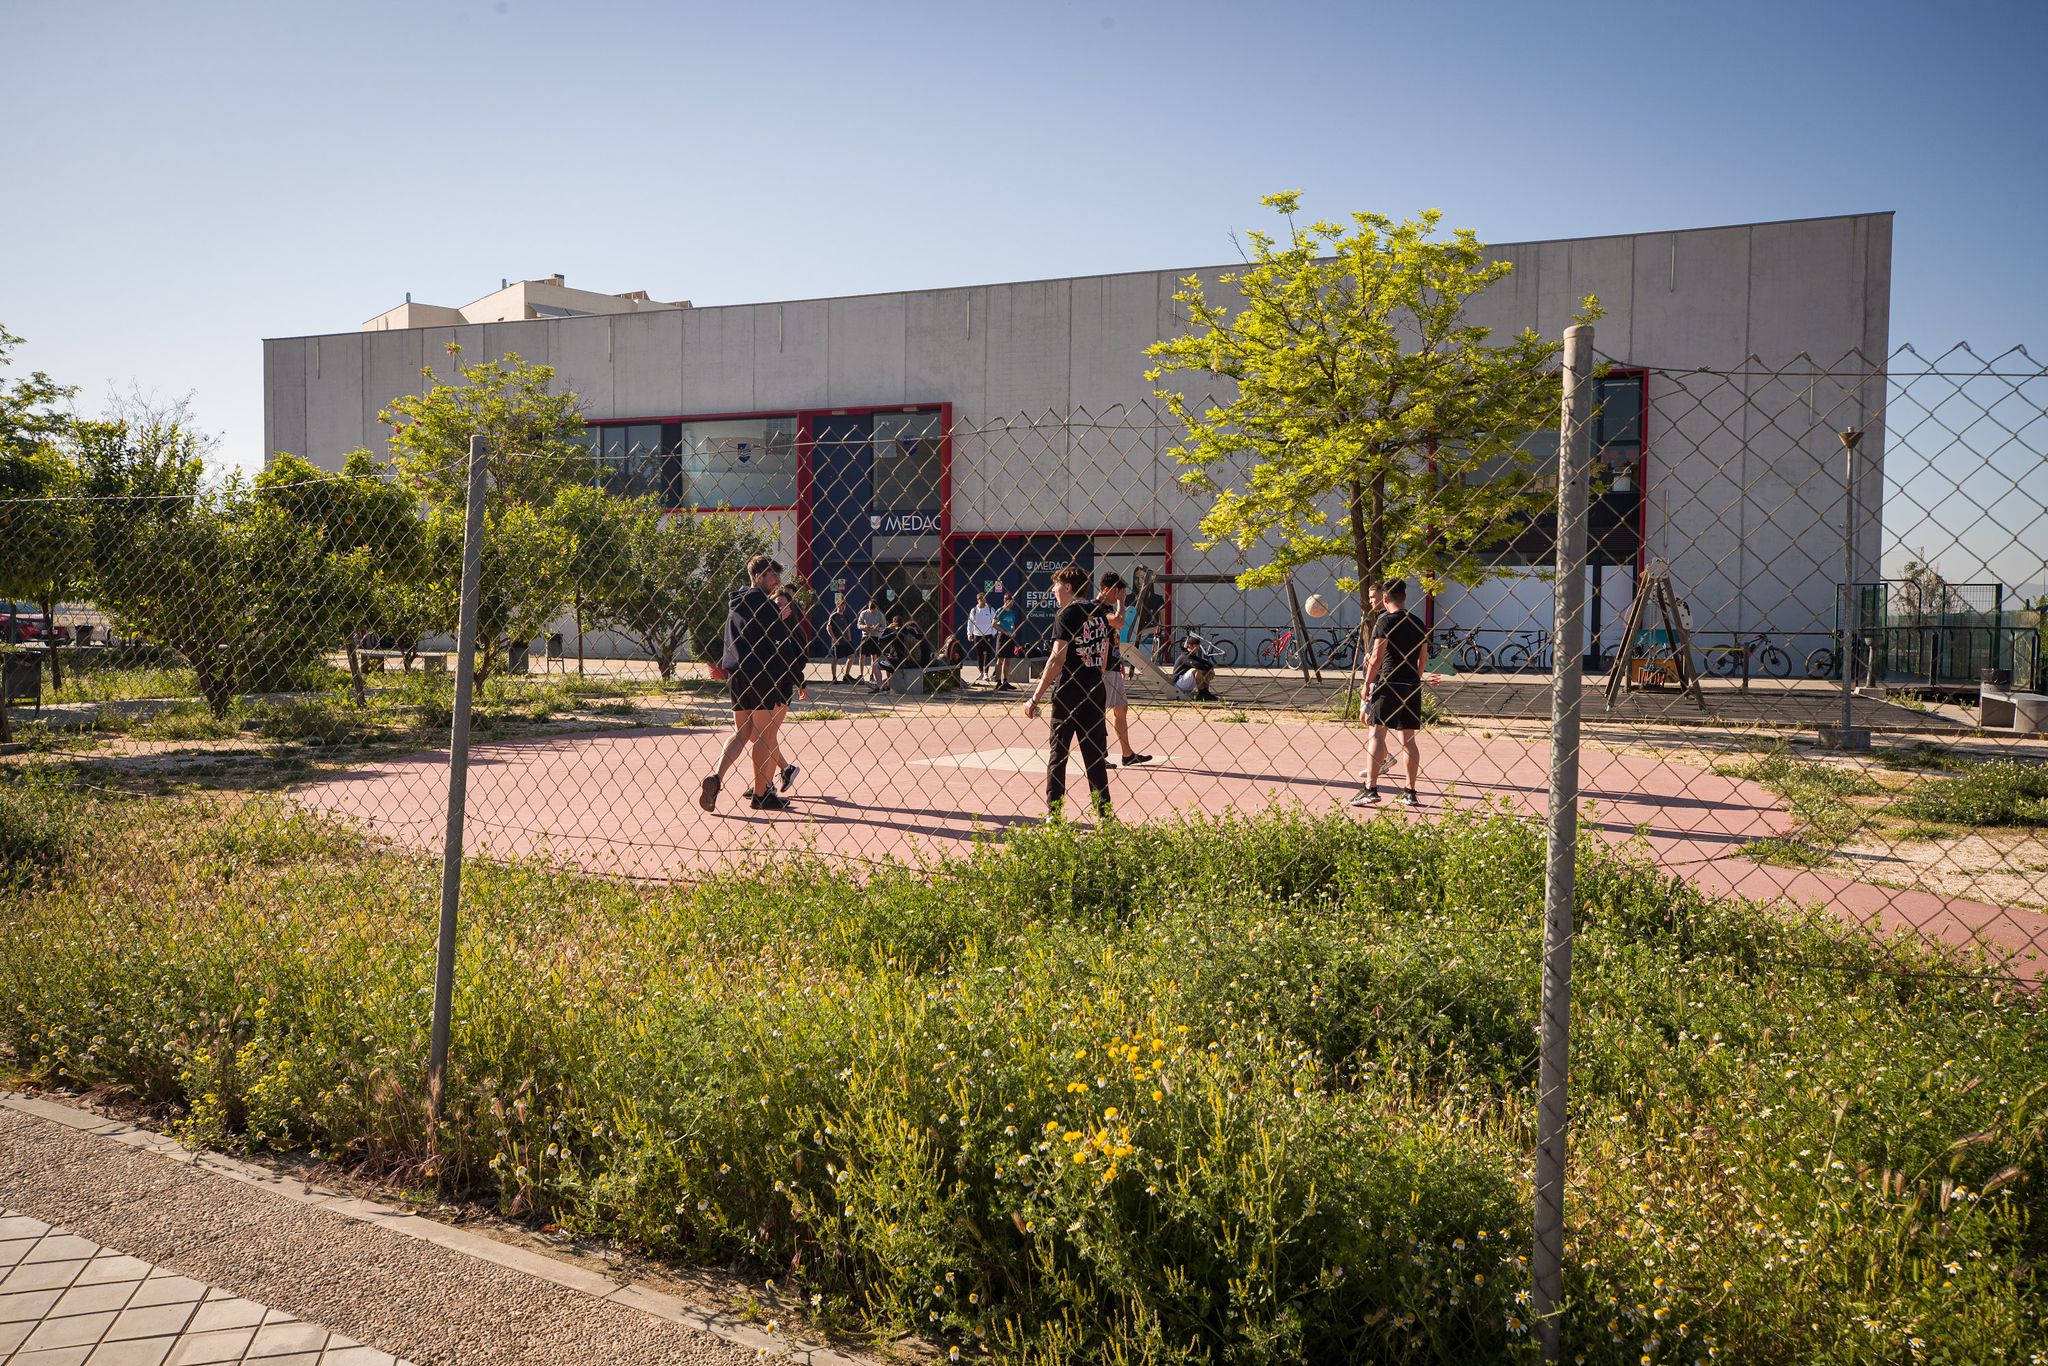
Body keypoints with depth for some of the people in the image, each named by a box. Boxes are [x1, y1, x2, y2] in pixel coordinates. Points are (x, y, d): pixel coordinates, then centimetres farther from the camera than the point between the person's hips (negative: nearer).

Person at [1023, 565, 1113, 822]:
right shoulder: (1099, 615, 11)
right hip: (1095, 692, 6)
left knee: (1057, 755, 4)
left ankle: (1054, 813, 6)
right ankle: (1104, 813, 9)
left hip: (1068, 693, -6)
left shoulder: (1067, 615, -11)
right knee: (1095, 755, 10)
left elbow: (1058, 659, -17)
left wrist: (1036, 698, -16)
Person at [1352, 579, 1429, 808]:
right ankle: (1411, 793, 11)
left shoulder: (1385, 621, -6)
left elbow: (1377, 656, -12)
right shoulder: (1418, 623, 13)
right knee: (1408, 739, 8)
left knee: (1377, 734, -4)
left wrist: (1367, 683, -6)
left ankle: (1371, 789, -12)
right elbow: (1422, 659, 16)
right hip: (1412, 686, 6)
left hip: (1387, 685, -6)